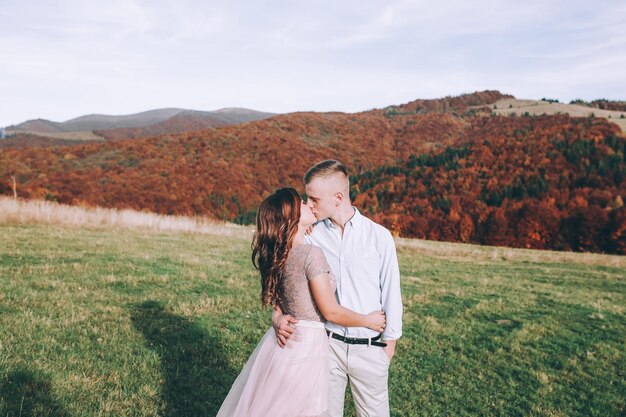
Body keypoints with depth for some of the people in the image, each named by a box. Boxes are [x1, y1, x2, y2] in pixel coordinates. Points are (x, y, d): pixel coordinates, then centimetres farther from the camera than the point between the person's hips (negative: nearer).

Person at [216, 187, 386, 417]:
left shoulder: (277, 254, 3)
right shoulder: (311, 254, -21)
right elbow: (331, 311, -16)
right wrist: (369, 320, -2)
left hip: (283, 340, 8)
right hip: (307, 346, -7)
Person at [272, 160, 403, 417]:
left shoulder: (379, 236, -6)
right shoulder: (311, 237, -2)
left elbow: (391, 292, 0)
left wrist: (390, 341, 5)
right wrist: (277, 315, -17)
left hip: (370, 347, -1)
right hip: (328, 344, 1)